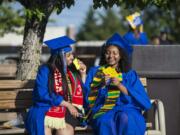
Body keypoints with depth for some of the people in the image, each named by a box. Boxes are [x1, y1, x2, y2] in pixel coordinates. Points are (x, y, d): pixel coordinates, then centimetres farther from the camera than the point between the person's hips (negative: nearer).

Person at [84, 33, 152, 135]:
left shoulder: (130, 74, 17)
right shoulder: (95, 72, 19)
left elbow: (144, 101, 3)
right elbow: (87, 98, 8)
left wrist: (120, 86, -7)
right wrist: (101, 85, -7)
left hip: (126, 110, 0)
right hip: (102, 112, 0)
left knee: (125, 118, -36)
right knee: (107, 121, -36)